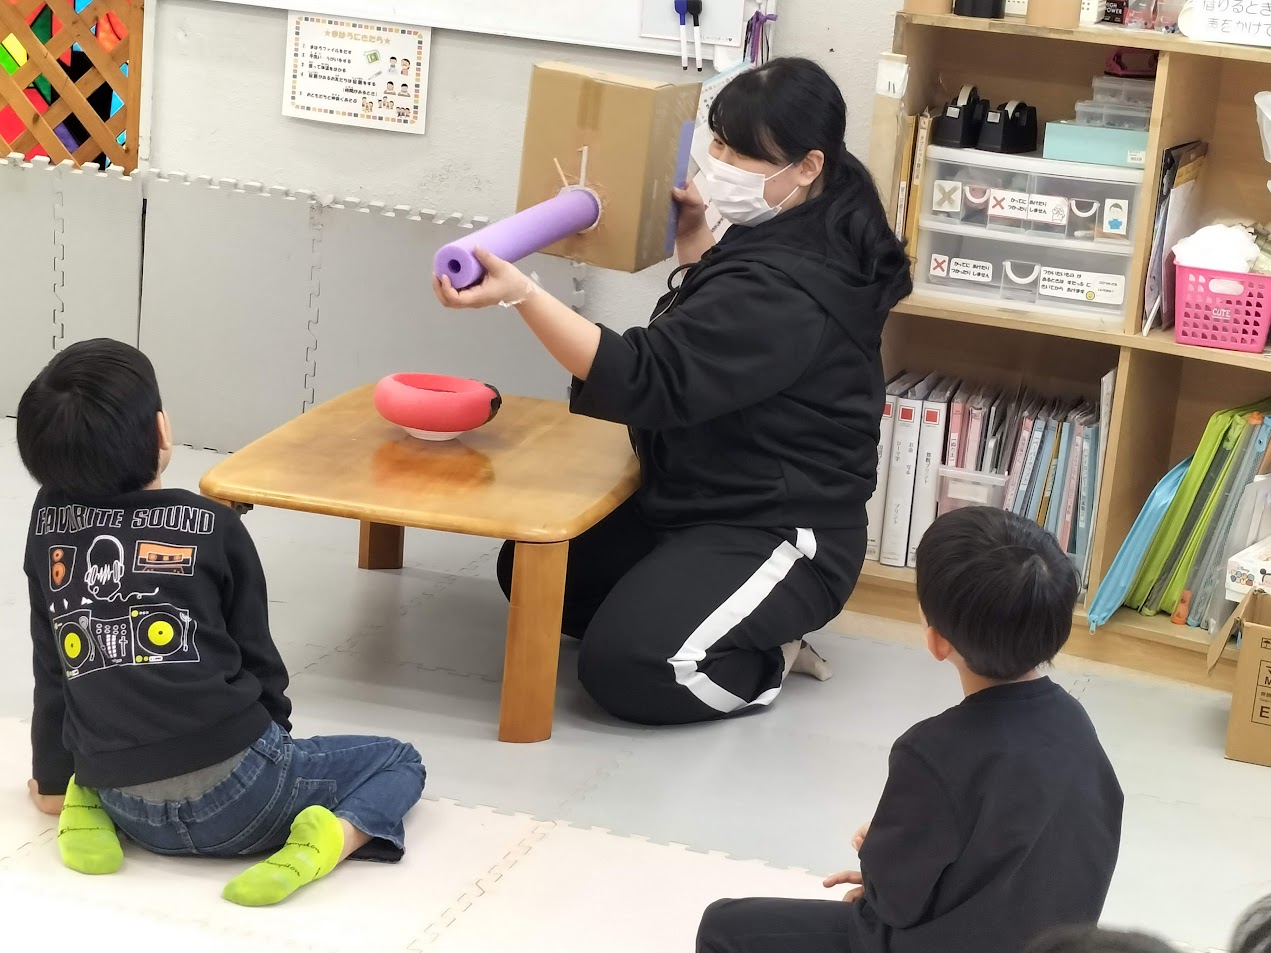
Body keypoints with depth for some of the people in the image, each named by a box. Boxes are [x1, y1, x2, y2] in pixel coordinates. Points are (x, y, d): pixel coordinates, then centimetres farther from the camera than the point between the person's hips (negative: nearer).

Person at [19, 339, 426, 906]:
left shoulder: (47, 525, 6)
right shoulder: (215, 526, -1)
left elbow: (52, 669, 13)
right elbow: (257, 658, 8)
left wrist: (55, 777, 26)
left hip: (132, 811, 4)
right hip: (235, 793, -4)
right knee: (398, 761, 19)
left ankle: (89, 808, 7)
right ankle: (327, 839, -12)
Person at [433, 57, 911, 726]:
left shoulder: (783, 288, -27)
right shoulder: (787, 243, 6)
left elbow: (645, 380, -32)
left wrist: (520, 294, -38)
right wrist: (694, 242, 16)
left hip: (781, 534, -11)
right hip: (708, 504, 11)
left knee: (625, 669, -27)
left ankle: (766, 660, 1)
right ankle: (741, 627, 13)